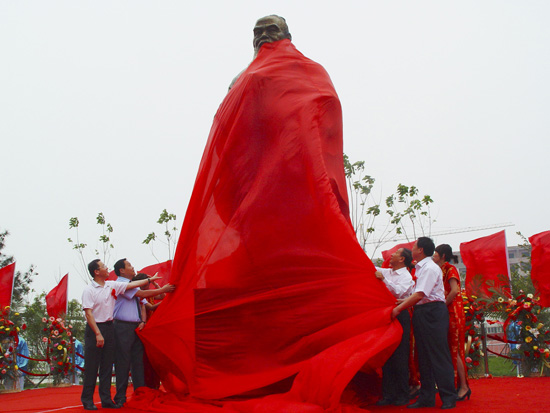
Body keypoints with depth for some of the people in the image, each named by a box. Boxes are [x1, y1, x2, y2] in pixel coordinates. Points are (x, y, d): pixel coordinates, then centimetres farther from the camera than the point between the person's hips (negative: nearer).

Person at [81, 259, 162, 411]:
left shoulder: (112, 285, 8)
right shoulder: (89, 290, -10)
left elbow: (131, 285, 14)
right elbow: (88, 313, -14)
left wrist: (150, 279, 14)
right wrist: (98, 334, -19)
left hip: (109, 327, 6)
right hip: (94, 329, -6)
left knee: (107, 365, 8)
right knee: (91, 366, -2)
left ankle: (106, 399, 14)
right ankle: (87, 400, 7)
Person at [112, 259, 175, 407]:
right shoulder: (120, 284, -9)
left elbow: (142, 303, 15)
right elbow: (143, 294, -15)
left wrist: (143, 321, -2)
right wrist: (162, 290, -8)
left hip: (137, 327, 8)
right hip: (123, 327, -8)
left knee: (138, 361, 7)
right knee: (123, 362, -4)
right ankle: (120, 397, 3)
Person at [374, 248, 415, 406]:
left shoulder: (406, 276, -5)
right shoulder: (387, 272, 15)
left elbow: (398, 292, -21)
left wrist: (383, 278, -18)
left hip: (399, 316, -7)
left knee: (399, 356, -4)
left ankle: (402, 395, 4)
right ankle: (388, 394, 10)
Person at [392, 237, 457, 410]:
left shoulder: (430, 268, -14)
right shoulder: (421, 268, 15)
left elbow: (420, 295, -20)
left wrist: (399, 308, -15)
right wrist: (401, 302, 14)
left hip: (433, 313, -10)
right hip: (422, 314, 10)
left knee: (438, 355, -6)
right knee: (424, 356, 11)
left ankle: (448, 397, 2)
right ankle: (426, 397, 16)